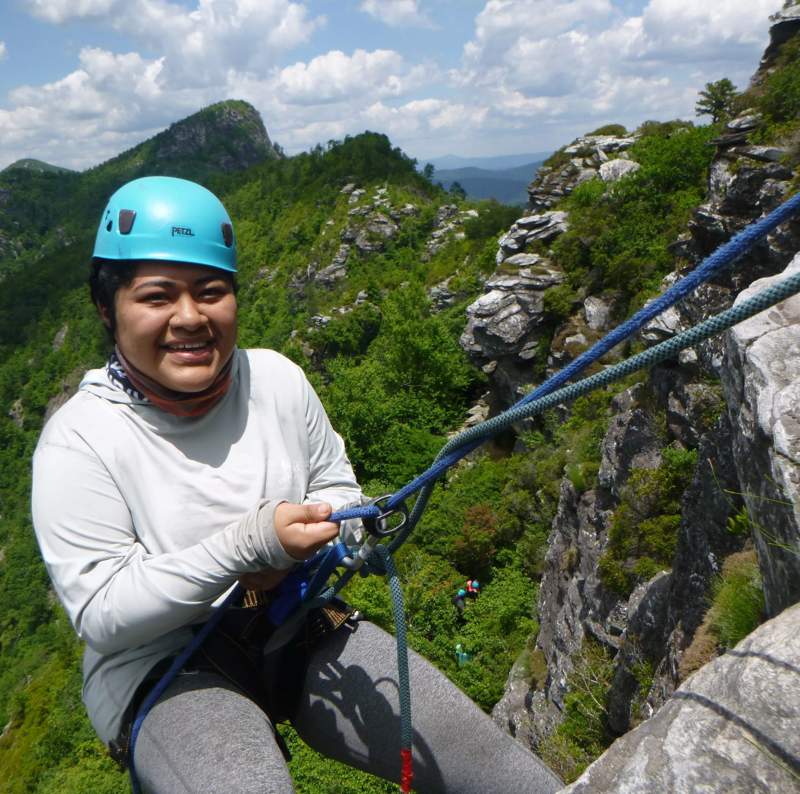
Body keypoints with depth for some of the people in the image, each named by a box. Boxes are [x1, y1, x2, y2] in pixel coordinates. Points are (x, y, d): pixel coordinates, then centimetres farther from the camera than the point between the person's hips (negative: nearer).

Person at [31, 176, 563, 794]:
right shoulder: (78, 440, -13)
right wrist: (248, 545, -27)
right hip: (166, 669, -2)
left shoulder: (277, 379, -3)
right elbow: (101, 614, -16)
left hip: (302, 629, 3)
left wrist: (289, 559, -15)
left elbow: (339, 488, 6)